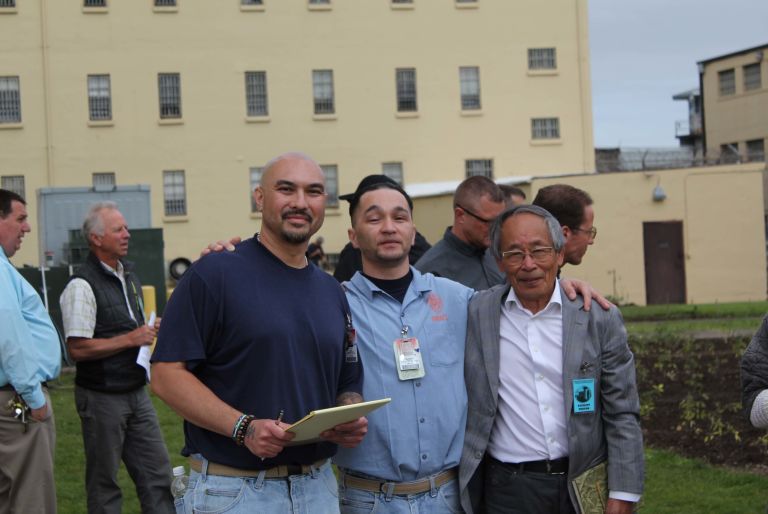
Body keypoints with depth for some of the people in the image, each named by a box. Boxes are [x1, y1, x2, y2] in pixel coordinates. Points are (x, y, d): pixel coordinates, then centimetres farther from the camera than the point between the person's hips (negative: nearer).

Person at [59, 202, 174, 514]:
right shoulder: (82, 285, -15)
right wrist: (131, 339, -18)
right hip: (102, 396, -7)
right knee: (103, 482, 6)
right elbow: (77, 349, -21)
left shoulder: (128, 274, 12)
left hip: (137, 392, 8)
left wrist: (150, 330, 4)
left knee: (157, 473, 8)